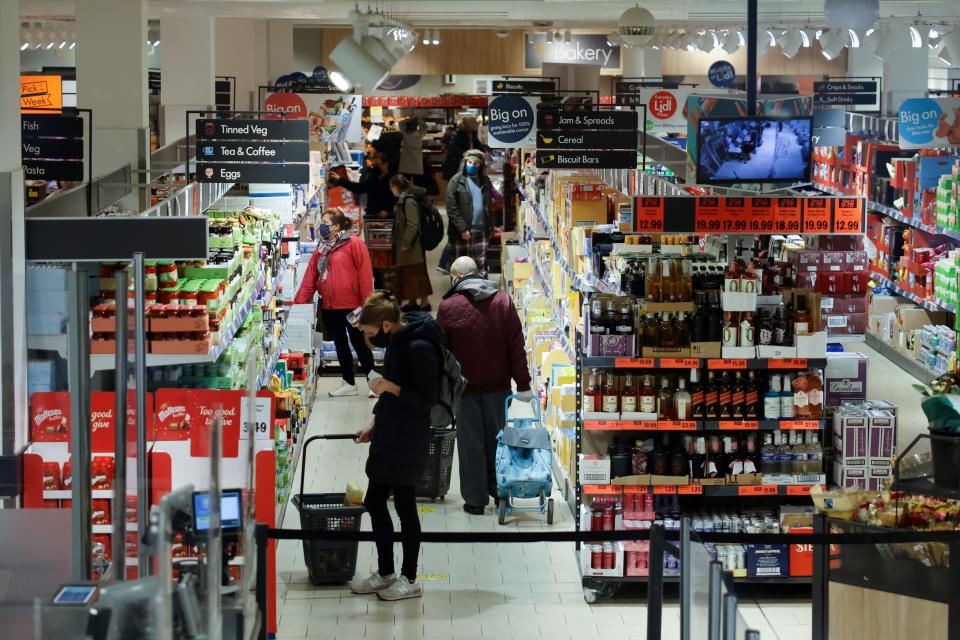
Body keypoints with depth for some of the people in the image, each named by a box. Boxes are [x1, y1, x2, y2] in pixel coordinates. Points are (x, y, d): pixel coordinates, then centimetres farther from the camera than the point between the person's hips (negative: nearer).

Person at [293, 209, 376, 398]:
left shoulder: (354, 244, -10)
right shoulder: (321, 248, 10)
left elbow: (365, 274, -13)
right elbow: (310, 278, 7)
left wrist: (366, 303, -16)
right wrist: (299, 302, 0)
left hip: (351, 306, -7)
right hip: (330, 307, 7)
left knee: (359, 343, 0)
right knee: (340, 345, 12)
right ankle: (349, 383, 22)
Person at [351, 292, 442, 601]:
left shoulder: (419, 348, -21)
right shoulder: (396, 341, 8)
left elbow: (428, 398, -18)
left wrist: (392, 388, -24)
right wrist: (376, 422, 21)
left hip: (408, 440, -10)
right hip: (388, 436, 10)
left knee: (405, 507, 1)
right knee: (374, 502, 14)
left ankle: (410, 580, 14)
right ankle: (386, 574, 26)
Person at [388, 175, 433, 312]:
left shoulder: (409, 201, -18)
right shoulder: (403, 200, 11)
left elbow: (412, 225, -23)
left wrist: (406, 243, -21)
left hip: (412, 247, -10)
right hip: (404, 245, 10)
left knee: (416, 273, -3)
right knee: (406, 274, 14)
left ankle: (424, 302, 3)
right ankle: (413, 302, 22)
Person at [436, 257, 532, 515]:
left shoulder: (449, 307, -9)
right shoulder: (503, 301, -1)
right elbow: (516, 345, -2)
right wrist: (523, 384, 1)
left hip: (466, 387, -3)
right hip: (498, 384, 3)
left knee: (471, 443, 6)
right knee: (497, 439, 15)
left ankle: (475, 499, 10)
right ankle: (500, 492, 22)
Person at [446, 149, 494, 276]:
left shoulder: (485, 181, 13)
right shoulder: (456, 181, -3)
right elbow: (451, 208, -8)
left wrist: (490, 227, 9)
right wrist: (463, 229, -14)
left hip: (482, 232, 4)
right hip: (463, 232, -4)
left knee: (481, 267, 3)